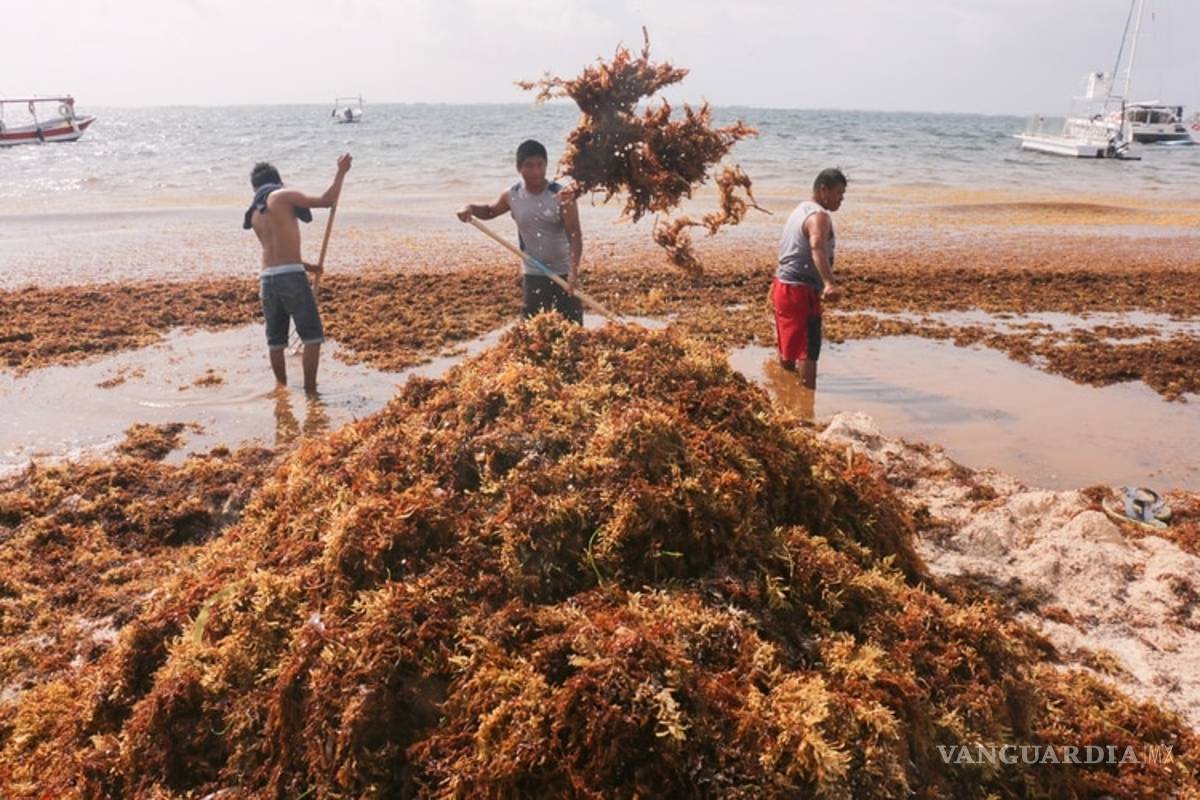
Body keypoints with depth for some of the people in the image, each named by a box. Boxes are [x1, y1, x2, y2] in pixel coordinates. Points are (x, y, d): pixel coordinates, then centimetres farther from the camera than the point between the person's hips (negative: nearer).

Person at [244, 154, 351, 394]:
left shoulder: (254, 213, 21)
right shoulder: (284, 195, 1)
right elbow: (327, 201, -7)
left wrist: (305, 266, 37)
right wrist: (341, 172, 4)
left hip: (267, 278, 7)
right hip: (291, 276, -6)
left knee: (276, 341, 15)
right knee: (313, 336, 2)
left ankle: (282, 391, 21)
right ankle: (310, 390, 0)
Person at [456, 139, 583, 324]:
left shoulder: (561, 195, -15)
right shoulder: (512, 195, -4)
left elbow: (575, 235, -19)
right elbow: (490, 211, 16)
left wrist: (573, 271, -32)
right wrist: (471, 208, -6)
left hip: (563, 274, -2)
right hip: (533, 275, 2)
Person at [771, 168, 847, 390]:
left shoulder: (801, 209, 16)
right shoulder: (819, 216, -16)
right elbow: (817, 249, -36)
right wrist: (829, 283, -50)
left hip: (783, 286, 10)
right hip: (800, 290, -10)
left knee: (789, 345, 21)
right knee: (808, 348, -8)